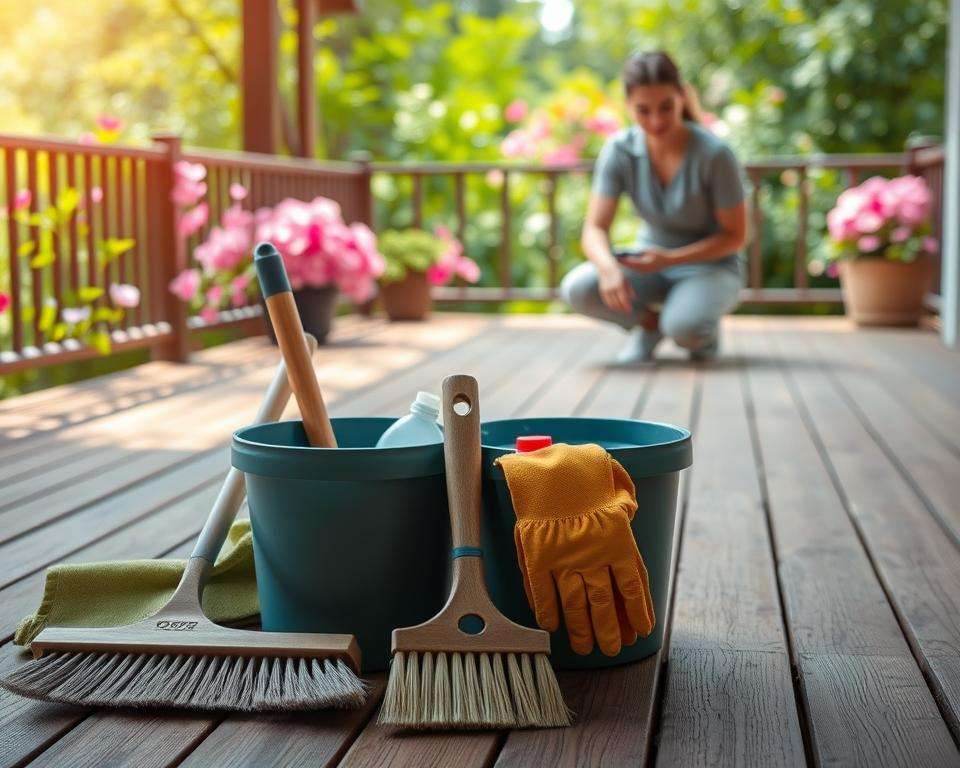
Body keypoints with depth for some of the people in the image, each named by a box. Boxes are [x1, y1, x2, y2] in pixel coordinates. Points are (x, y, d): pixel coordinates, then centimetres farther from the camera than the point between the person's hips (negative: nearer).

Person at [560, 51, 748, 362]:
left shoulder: (714, 154, -23)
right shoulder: (619, 150, -13)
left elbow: (735, 237, -15)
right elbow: (595, 228, -16)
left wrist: (670, 259, -28)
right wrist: (609, 268, -39)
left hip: (709, 267, -3)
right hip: (651, 260, 3)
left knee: (683, 328, -36)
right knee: (577, 288, -25)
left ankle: (705, 327, 2)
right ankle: (650, 321, 4)